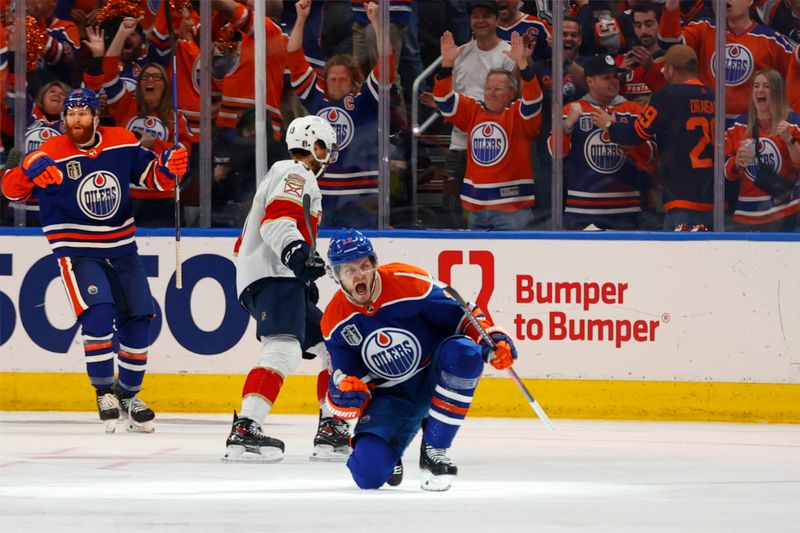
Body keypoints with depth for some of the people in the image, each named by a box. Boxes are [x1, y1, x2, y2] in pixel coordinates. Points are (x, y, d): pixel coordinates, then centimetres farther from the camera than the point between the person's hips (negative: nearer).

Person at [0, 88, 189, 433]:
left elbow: (154, 177, 7)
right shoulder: (51, 155, -14)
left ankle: (128, 394, 27)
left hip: (121, 249, 5)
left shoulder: (122, 144, -3)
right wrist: (29, 172, -40)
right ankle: (104, 393, -6)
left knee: (138, 319, 9)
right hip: (76, 251, -5)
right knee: (98, 314, -22)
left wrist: (170, 166, -16)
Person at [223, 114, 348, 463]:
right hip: (272, 277, -11)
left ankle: (331, 434, 12)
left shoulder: (286, 176, 31)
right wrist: (296, 251, -38)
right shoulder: (297, 175, -1)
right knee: (284, 350, -27)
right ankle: (244, 431, -38)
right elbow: (277, 218, -21)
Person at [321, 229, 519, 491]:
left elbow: (462, 315, -10)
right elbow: (342, 378, -2)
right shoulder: (335, 322, -8)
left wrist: (494, 339, -25)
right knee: (369, 472, -23)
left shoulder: (409, 282, -19)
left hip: (437, 378, -1)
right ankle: (388, 452, 20)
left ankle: (433, 450, -26)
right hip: (392, 397, 1)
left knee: (463, 351, -38)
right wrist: (344, 394, -26)